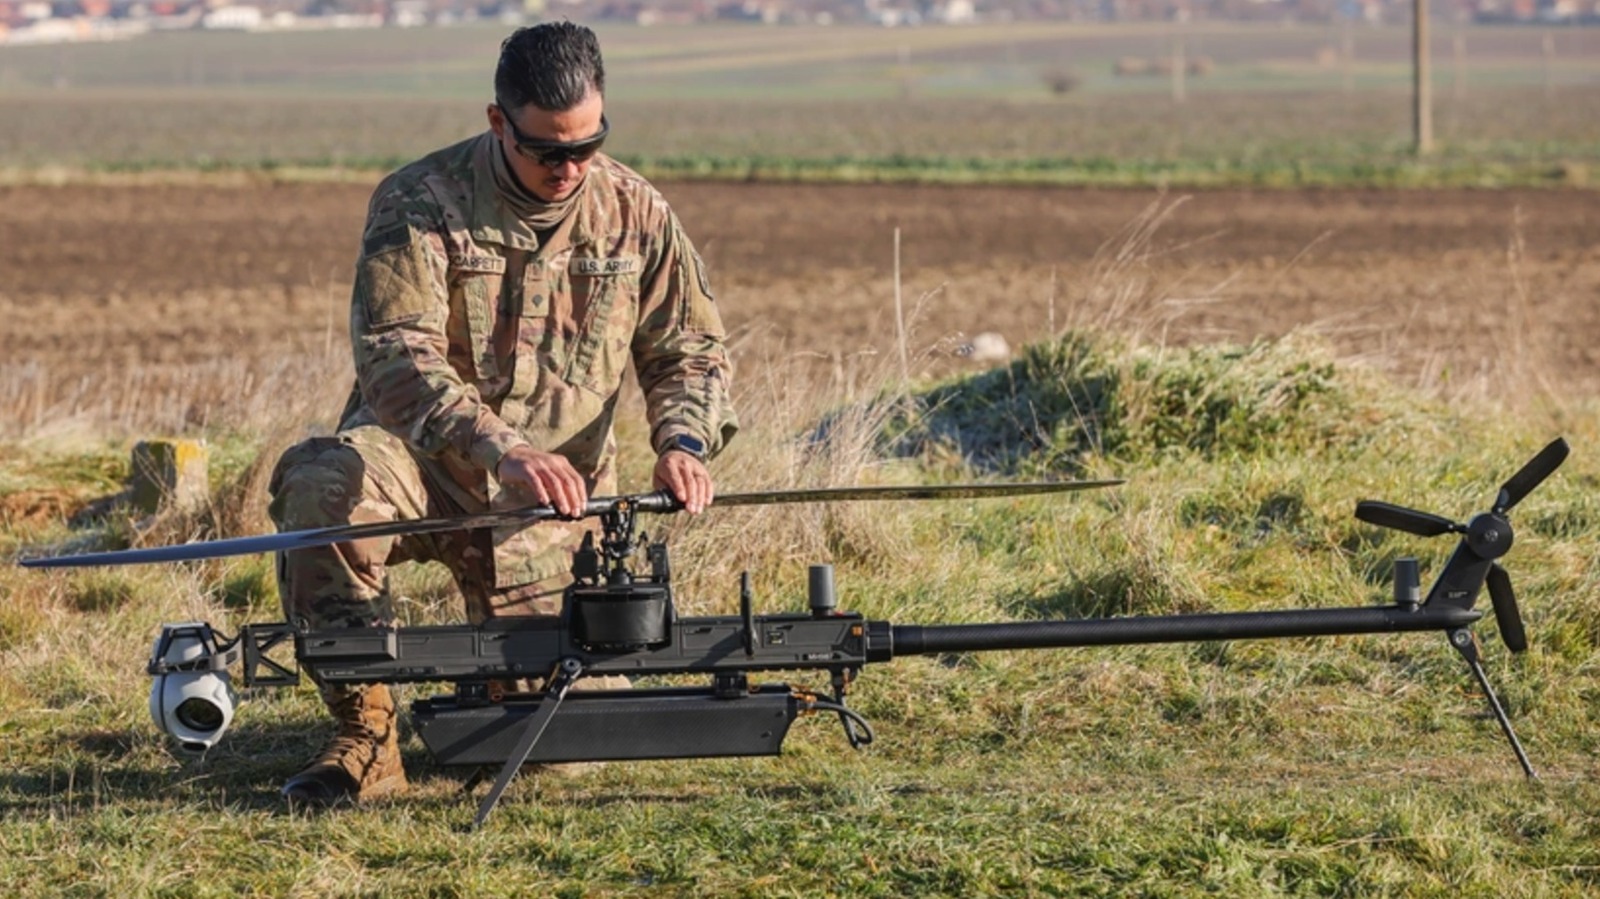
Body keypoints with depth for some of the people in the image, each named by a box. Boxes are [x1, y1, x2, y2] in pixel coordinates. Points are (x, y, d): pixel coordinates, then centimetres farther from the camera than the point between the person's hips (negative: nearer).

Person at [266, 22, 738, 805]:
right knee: (320, 485, -37)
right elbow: (395, 356, -24)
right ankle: (365, 733, -25)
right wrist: (503, 451, -39)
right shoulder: (419, 204, -12)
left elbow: (690, 348, 9)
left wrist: (683, 442, -14)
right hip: (424, 466, -3)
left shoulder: (635, 212, 2)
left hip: (549, 511, 3)